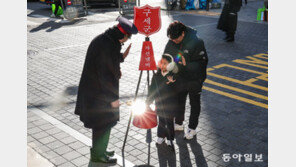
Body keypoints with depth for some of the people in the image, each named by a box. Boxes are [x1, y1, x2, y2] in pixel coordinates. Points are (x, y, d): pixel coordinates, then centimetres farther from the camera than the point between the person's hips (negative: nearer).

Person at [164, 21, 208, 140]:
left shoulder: (196, 42, -25)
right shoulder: (171, 42, -10)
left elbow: (202, 62, -21)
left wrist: (187, 65, -32)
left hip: (194, 79, -5)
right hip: (180, 78, 5)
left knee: (194, 103, 11)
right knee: (179, 101, 18)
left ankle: (192, 128, 27)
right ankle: (178, 124, 39)